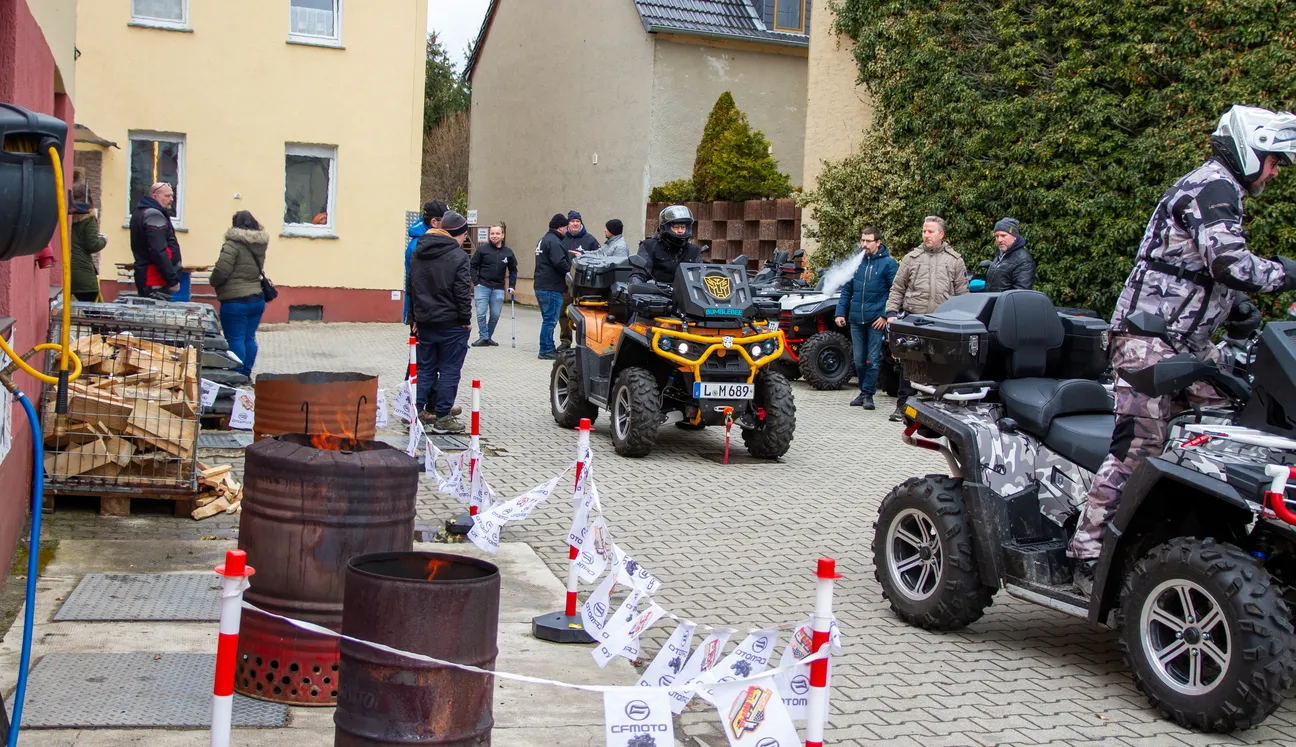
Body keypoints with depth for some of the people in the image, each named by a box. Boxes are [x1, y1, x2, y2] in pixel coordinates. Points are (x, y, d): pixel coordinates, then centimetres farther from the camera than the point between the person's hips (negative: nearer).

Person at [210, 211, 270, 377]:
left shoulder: (233, 244, -14)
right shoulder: (259, 245, 8)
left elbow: (221, 270, -19)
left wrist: (214, 282, -1)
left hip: (236, 301, -7)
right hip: (257, 299, 7)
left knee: (235, 339, -1)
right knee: (249, 338, 13)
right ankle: (246, 373, 18)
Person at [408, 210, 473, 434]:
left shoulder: (417, 253, 11)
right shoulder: (457, 256, -11)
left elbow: (411, 288, 15)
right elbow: (462, 291, -14)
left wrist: (415, 318, 20)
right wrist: (465, 319, -5)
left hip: (425, 322, 6)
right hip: (451, 323, -6)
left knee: (425, 368, 13)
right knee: (449, 371, 1)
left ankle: (419, 412, 13)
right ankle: (442, 417, 3)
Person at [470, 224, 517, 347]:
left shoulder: (508, 252, 7)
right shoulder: (483, 250, -1)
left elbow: (513, 270, 16)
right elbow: (473, 266, 3)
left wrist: (511, 286, 6)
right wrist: (476, 283, -6)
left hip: (499, 289, 2)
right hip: (482, 286, -2)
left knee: (495, 315, 3)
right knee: (481, 313, -8)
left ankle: (488, 337, 18)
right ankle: (483, 337, -1)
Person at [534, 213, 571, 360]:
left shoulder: (543, 240, 19)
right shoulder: (553, 241, -15)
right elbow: (560, 263, -24)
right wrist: (569, 271, -6)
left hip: (541, 286, 11)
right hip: (551, 287, -10)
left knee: (548, 319, 17)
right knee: (550, 319, -7)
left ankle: (548, 347, 22)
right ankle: (546, 350, -5)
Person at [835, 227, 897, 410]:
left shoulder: (888, 263, -4)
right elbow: (846, 290, 13)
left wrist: (885, 315, -12)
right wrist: (841, 312, 5)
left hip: (876, 320, -4)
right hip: (856, 320, 4)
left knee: (873, 360, -1)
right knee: (859, 360, 10)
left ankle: (868, 394, 6)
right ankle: (864, 391, 22)